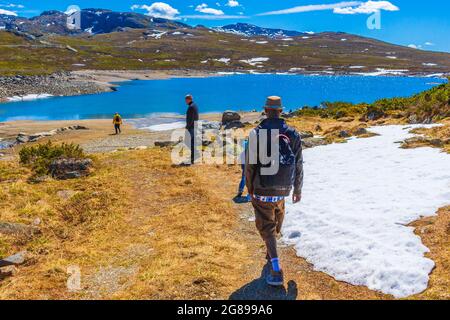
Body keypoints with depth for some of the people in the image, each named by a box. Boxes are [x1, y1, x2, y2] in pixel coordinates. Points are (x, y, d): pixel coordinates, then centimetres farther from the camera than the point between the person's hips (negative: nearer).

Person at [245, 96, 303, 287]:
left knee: (267, 228, 3)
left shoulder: (257, 133, -10)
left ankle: (276, 272, -3)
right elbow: (299, 166, 2)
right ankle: (271, 254, 46)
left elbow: (250, 165, -9)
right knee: (277, 221, 27)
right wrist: (298, 190, 13)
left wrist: (250, 188, 5)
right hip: (283, 190, 4)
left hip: (262, 190, -3)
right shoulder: (293, 134, -1)